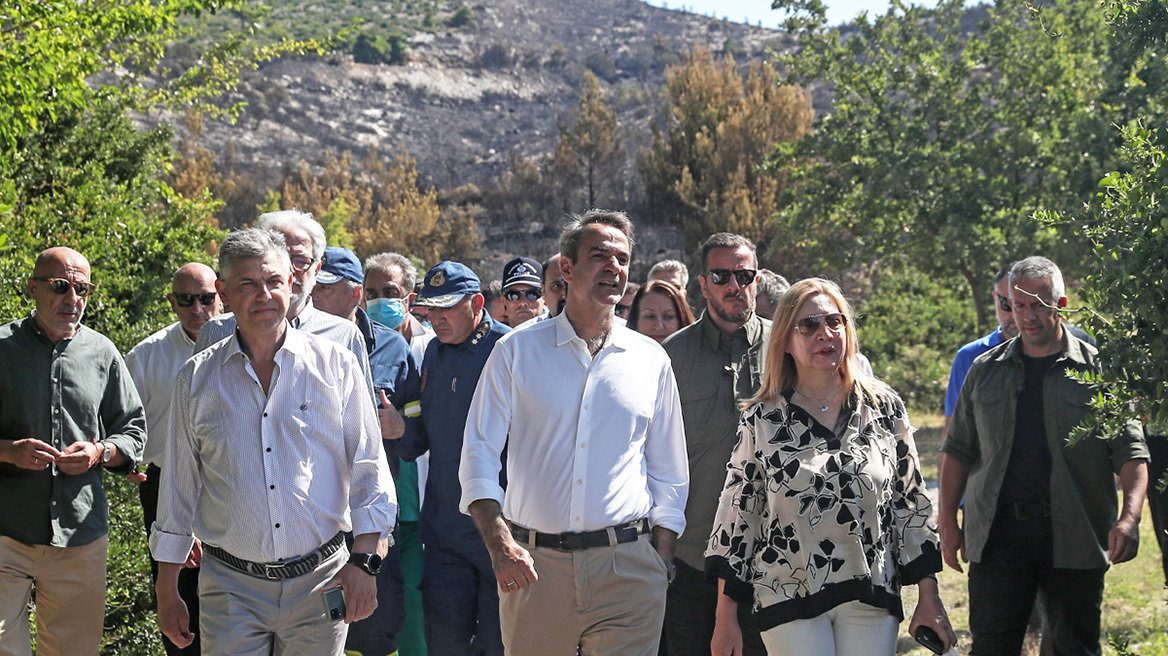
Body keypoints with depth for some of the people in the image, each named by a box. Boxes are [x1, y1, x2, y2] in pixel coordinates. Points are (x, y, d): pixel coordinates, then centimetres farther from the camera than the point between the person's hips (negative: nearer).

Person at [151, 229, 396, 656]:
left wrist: (365, 561, -6)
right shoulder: (196, 379, 5)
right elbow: (178, 489, 11)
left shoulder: (336, 365, 3)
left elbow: (369, 472, 3)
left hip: (320, 584, 0)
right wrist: (167, 592, 10)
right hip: (231, 589, 0)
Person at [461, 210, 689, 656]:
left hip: (627, 568, 1)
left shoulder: (651, 360, 9)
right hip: (533, 565, 0)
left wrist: (660, 565, 6)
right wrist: (499, 541, -13)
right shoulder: (516, 352, 5)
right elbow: (479, 456, 1)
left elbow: (669, 476, 14)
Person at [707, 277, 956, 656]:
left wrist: (928, 598, 5)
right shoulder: (761, 420, 0)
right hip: (790, 599, -1)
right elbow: (738, 515, 3)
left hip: (871, 600, 2)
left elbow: (912, 503, 8)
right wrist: (725, 619, 2)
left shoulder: (885, 407, 5)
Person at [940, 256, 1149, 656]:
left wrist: (1129, 517, -15)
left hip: (1074, 538, -1)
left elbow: (1130, 450, 0)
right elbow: (958, 450, 15)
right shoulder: (985, 371, 11)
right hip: (997, 534, 1)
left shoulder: (1097, 370, 3)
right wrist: (948, 521, 7)